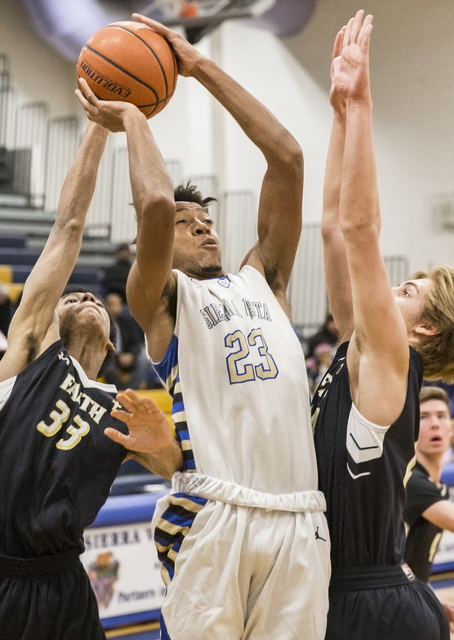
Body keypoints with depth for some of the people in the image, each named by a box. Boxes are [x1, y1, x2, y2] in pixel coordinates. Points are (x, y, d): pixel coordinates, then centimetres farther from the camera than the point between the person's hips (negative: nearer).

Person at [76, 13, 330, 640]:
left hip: (300, 519, 4)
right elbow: (155, 205, -12)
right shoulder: (160, 298, 9)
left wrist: (202, 68, 16)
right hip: (213, 518, -4)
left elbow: (287, 157, 15)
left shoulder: (262, 279, 22)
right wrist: (131, 118, 6)